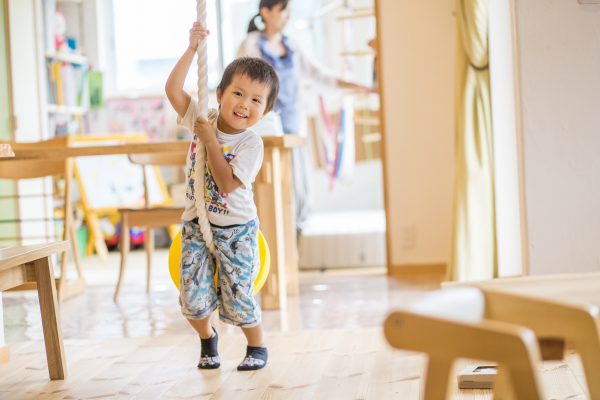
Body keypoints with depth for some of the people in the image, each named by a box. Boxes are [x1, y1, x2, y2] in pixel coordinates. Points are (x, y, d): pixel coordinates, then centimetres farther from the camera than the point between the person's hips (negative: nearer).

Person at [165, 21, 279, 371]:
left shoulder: (251, 144, -15)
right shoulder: (204, 118, -3)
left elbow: (227, 184, -24)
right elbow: (172, 89, -11)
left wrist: (211, 142, -23)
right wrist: (193, 48, -16)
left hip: (235, 230, -4)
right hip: (197, 225, 4)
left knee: (238, 297, -3)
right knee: (193, 299, 0)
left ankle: (257, 346, 23)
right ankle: (207, 338, 30)